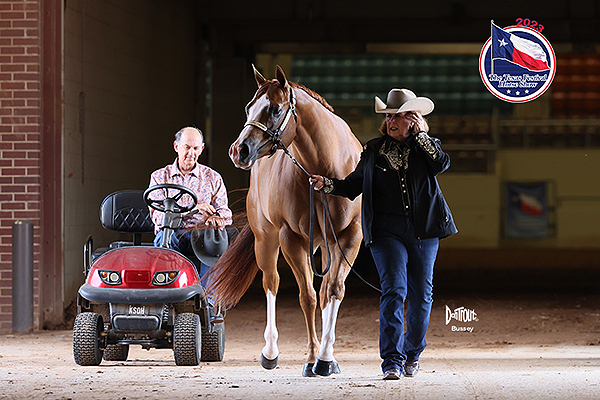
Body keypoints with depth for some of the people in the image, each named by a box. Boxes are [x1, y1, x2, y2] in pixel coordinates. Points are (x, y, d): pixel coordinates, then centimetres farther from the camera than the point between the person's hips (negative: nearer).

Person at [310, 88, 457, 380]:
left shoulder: (425, 146, 9)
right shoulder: (374, 150, 10)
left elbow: (442, 164, -12)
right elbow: (353, 185, 11)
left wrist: (419, 135, -10)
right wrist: (327, 185, -5)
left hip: (424, 230, 1)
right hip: (387, 230, -1)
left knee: (421, 293, 7)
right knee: (393, 290, -14)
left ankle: (413, 353, 26)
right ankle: (392, 361, -15)